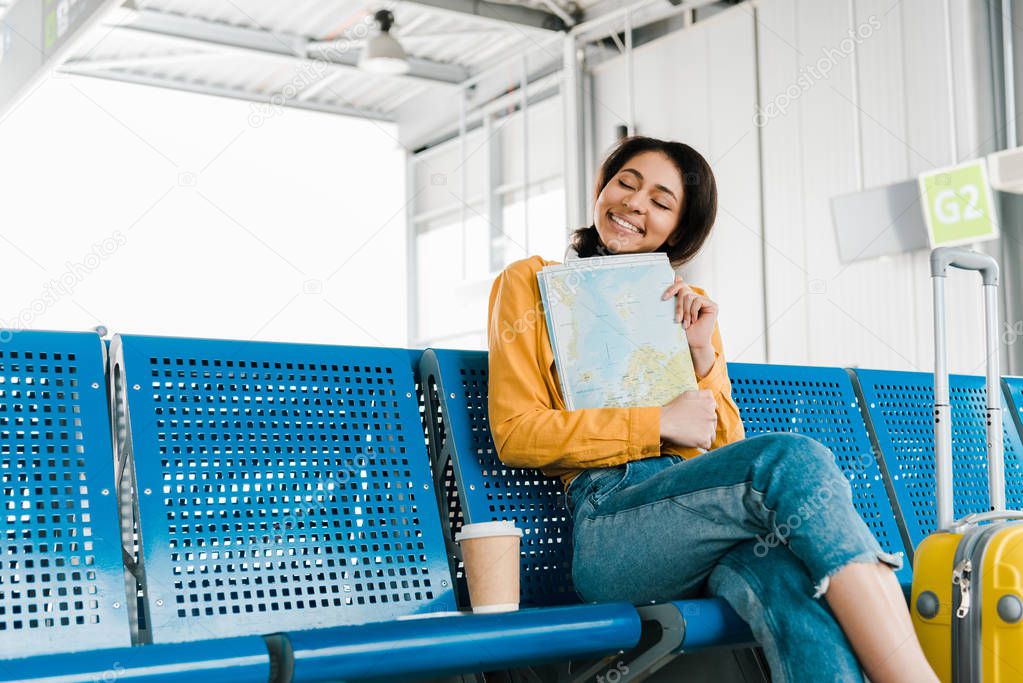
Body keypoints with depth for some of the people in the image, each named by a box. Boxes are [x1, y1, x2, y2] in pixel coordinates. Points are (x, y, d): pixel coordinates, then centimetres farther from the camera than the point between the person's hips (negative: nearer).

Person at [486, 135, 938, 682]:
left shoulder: (690, 310, 29)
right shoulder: (530, 283, 16)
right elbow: (514, 434, 2)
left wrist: (702, 354, 6)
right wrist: (658, 422, -4)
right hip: (610, 519, -3)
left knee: (793, 582, -37)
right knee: (793, 460, -33)